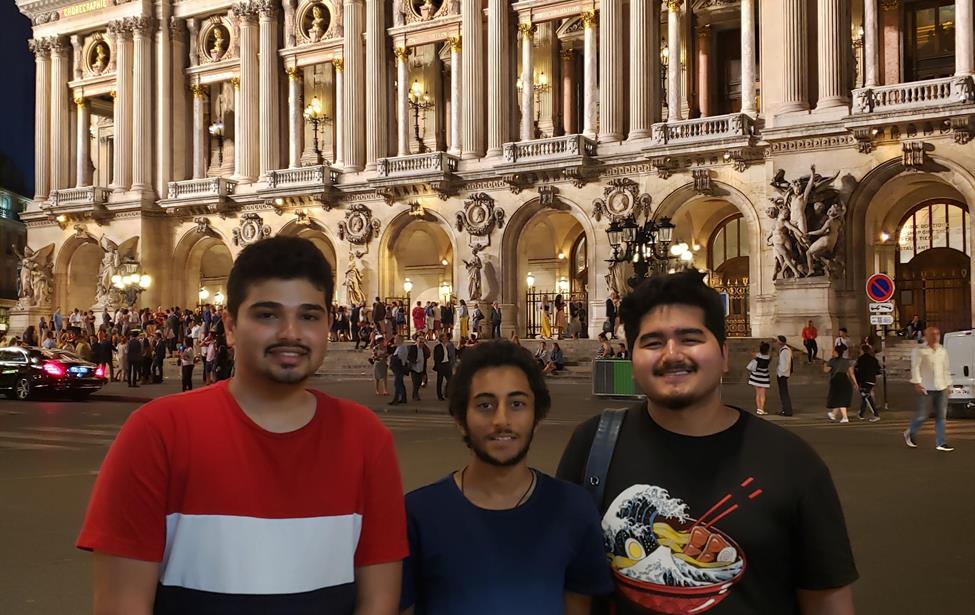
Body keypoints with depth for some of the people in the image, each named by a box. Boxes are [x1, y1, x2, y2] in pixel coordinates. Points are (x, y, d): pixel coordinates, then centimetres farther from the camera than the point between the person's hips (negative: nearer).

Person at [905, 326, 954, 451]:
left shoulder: (942, 350, 13)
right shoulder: (919, 350, -5)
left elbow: (946, 368, 17)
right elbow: (915, 367, -10)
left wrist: (947, 384, 13)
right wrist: (917, 383, -16)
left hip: (941, 388, 6)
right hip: (925, 388, -6)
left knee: (941, 415, 3)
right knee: (922, 415, -2)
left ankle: (940, 443, 8)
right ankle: (909, 433, 23)